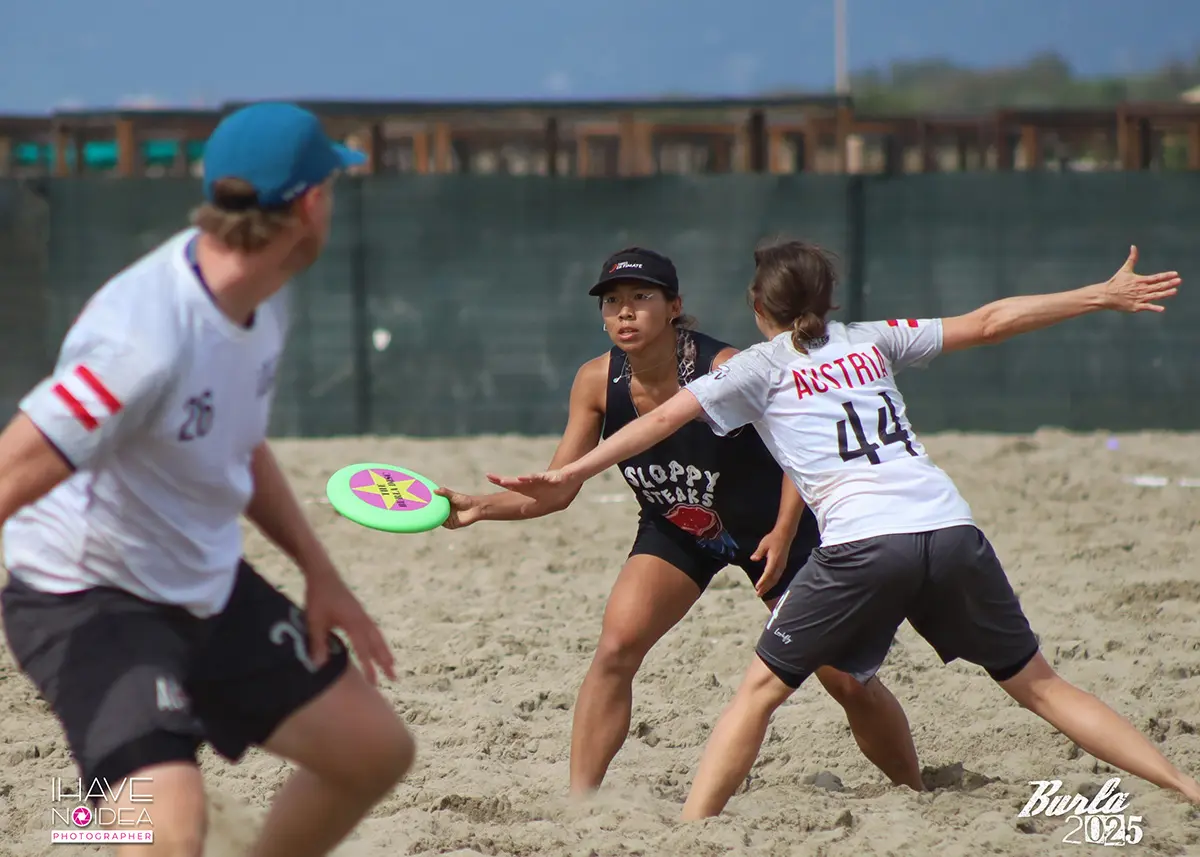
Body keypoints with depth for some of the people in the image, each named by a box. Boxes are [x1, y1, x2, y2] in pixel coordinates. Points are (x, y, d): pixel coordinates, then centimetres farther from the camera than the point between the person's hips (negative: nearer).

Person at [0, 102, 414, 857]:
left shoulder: (261, 294, -1)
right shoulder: (148, 338, -31)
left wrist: (319, 572, 14)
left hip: (211, 589, 9)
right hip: (90, 601, -9)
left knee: (375, 750, 16)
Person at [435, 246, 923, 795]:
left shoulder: (725, 370, -30)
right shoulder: (598, 382, -17)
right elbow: (557, 489, -11)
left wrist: (784, 532, -31)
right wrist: (481, 507, -26)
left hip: (769, 529, -3)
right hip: (674, 530, 3)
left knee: (848, 679, -1)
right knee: (615, 650, -20)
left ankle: (914, 791, 22)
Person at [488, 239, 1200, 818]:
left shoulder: (761, 367, 14)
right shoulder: (873, 341, 23)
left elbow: (665, 418, 9)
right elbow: (988, 323, 25)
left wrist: (569, 475, 9)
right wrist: (1103, 297, 32)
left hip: (862, 543, -4)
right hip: (951, 527, 4)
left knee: (761, 690, 8)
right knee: (1038, 684, 14)